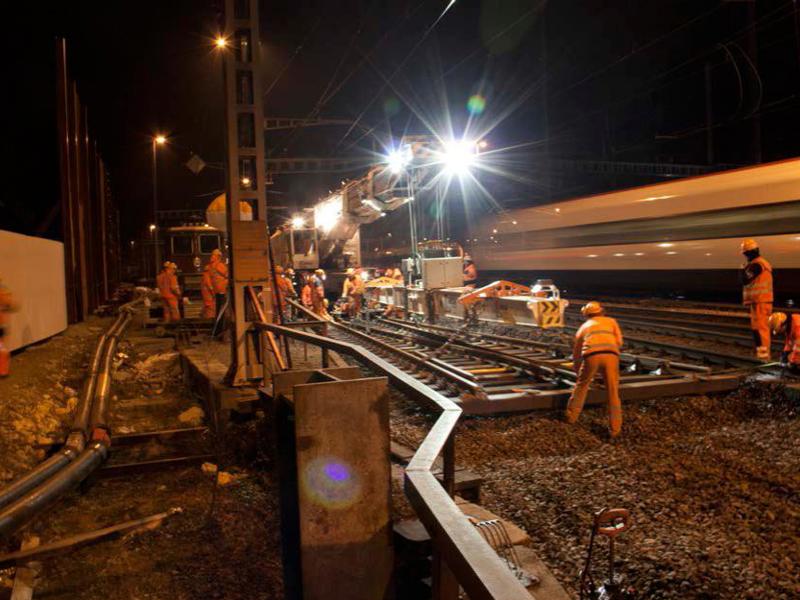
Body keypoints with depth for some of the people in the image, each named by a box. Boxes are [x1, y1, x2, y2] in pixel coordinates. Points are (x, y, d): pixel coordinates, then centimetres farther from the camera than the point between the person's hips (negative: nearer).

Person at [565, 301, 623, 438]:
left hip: (591, 355, 1)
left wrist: (578, 371, 53)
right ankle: (615, 429, 12)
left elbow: (576, 352, 39)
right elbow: (619, 341, 16)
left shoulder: (584, 326, 33)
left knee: (581, 386, 23)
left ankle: (571, 417, 33)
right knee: (613, 393, 9)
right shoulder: (611, 321, 31)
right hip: (611, 355, -1)